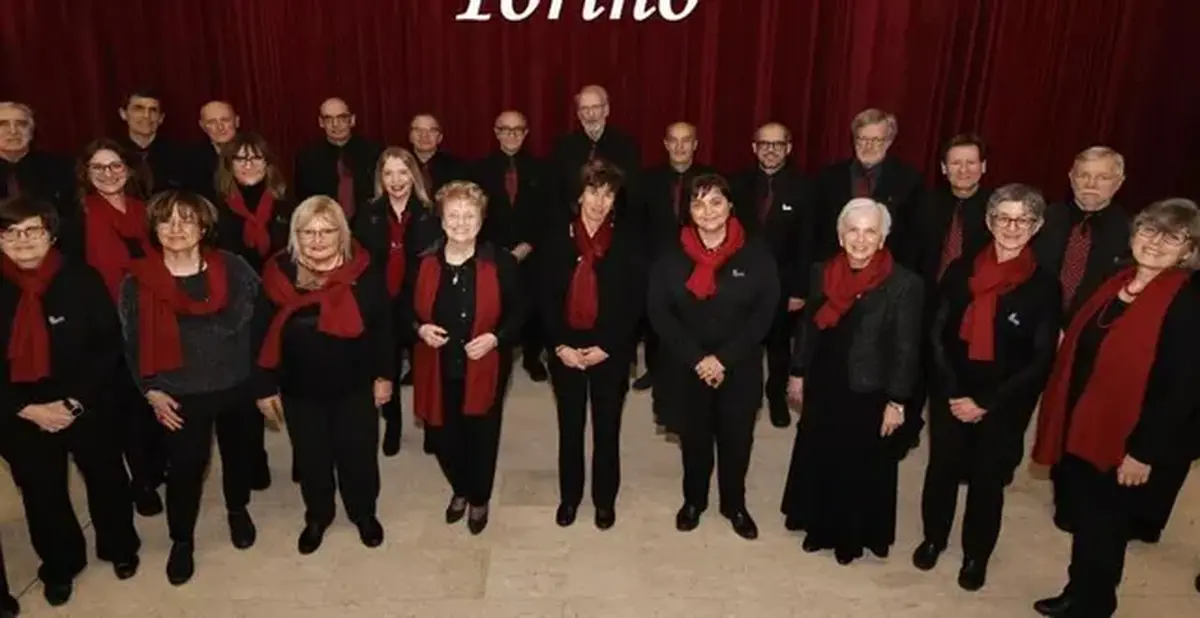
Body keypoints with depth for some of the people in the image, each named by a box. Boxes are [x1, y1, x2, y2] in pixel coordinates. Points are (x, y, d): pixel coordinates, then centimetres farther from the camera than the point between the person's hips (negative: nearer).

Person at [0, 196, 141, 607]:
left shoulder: (82, 280, -14)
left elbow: (109, 347, -12)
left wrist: (75, 402, -18)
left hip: (91, 409, -2)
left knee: (106, 479, 18)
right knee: (42, 493, 18)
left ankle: (119, 547, 44)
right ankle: (59, 565, 42)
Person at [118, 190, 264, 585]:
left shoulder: (233, 269, -9)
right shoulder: (137, 283, -9)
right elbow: (132, 344, 0)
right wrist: (151, 390, -5)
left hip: (238, 388, 1)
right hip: (181, 396, -1)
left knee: (240, 454, 19)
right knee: (185, 467, 8)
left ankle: (238, 510, 48)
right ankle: (182, 539, 33)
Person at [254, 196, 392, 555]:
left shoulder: (363, 273, -13)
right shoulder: (279, 274, -10)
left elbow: (382, 327, -6)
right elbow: (263, 336, -3)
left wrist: (384, 375, -4)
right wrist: (265, 387, -1)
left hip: (355, 386, -1)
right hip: (300, 390, 1)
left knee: (358, 455, 14)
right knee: (311, 458, 18)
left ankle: (364, 514, 40)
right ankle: (317, 517, 43)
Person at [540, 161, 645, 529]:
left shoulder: (628, 240, -5)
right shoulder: (557, 238, -1)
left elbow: (635, 301, -7)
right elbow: (547, 297, -1)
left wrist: (606, 347, -12)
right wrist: (560, 345, -10)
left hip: (611, 352, -1)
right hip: (566, 349, 1)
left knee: (607, 429, 12)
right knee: (570, 428, 14)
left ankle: (605, 499, 30)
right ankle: (569, 496, 33)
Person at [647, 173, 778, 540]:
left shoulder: (756, 255, -6)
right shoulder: (672, 257, -3)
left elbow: (764, 313, -9)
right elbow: (659, 313, -7)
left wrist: (724, 359, -16)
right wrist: (697, 359, -16)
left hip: (740, 369, 0)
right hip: (686, 368, 1)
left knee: (736, 440, 11)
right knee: (694, 438, 13)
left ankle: (734, 505, 35)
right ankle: (694, 500, 38)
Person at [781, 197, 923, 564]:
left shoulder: (904, 284, -15)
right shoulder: (822, 273, -1)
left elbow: (906, 348, -12)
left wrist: (896, 401, -12)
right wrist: (798, 373, 10)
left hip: (868, 394, -4)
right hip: (823, 387, 4)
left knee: (863, 467, 11)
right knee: (819, 459, 18)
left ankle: (853, 536, 32)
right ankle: (821, 527, 39)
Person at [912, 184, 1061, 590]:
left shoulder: (1045, 286, -8)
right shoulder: (961, 271, -3)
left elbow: (1041, 360, -9)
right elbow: (938, 335, -3)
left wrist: (987, 402, -12)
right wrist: (954, 393, -11)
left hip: (1005, 403, -1)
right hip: (951, 394, 2)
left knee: (987, 479, 12)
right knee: (942, 468, 14)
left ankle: (976, 555, 33)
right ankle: (933, 538, 37)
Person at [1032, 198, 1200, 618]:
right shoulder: (1116, 284, 6)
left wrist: (1144, 451, -16)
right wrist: (1060, 420, 10)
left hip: (1121, 440, -6)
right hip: (1080, 427, 6)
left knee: (1102, 527, 11)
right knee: (1083, 519, 20)